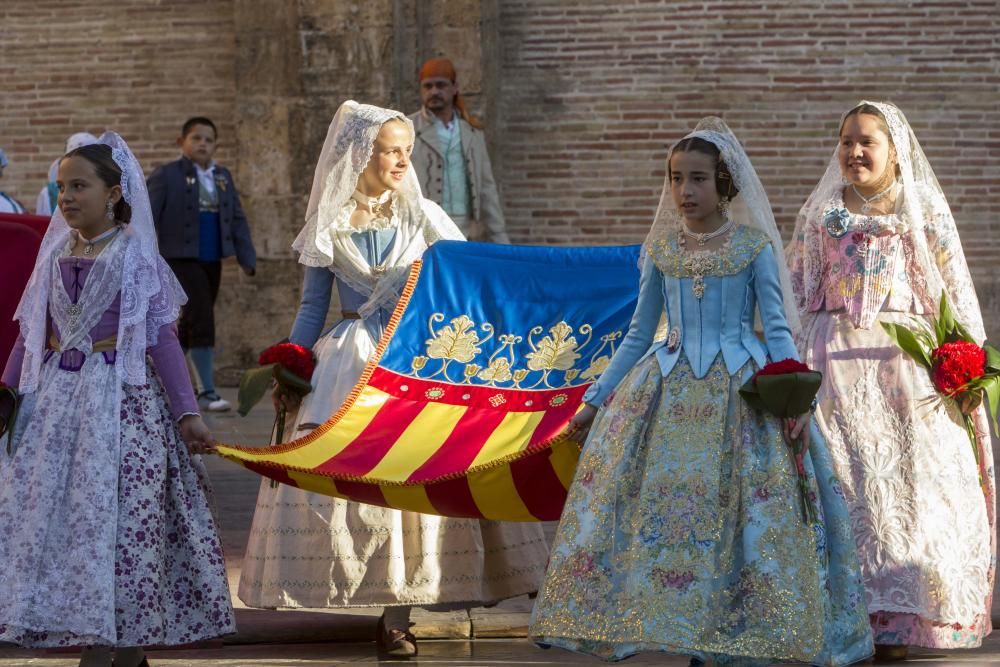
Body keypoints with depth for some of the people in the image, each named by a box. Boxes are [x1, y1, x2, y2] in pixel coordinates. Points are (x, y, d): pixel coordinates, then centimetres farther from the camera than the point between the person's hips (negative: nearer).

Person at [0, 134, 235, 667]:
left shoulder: (135, 255, -5)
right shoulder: (56, 254, 9)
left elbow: (162, 337, -6)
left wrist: (187, 413, -10)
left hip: (121, 399, -5)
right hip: (59, 399, 5)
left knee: (119, 513, -6)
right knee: (56, 514, 3)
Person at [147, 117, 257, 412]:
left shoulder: (223, 177, 12)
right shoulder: (166, 176, -5)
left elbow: (237, 219, 11)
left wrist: (247, 258, 3)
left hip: (212, 260, 7)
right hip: (181, 258, -6)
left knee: (191, 323, 13)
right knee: (201, 320, -15)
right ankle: (207, 392, -13)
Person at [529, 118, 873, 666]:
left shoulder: (754, 246, -1)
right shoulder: (660, 249, 8)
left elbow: (777, 328, -2)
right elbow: (637, 336, 14)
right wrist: (594, 398, 12)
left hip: (740, 393, -3)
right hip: (668, 394, 3)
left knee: (738, 512, -7)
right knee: (659, 508, -4)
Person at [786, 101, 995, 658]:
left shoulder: (925, 210, 7)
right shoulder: (820, 213, 12)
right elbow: (796, 292, 13)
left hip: (907, 359, -1)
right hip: (835, 357, 1)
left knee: (909, 478, -4)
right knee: (843, 480, -1)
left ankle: (899, 618, 2)